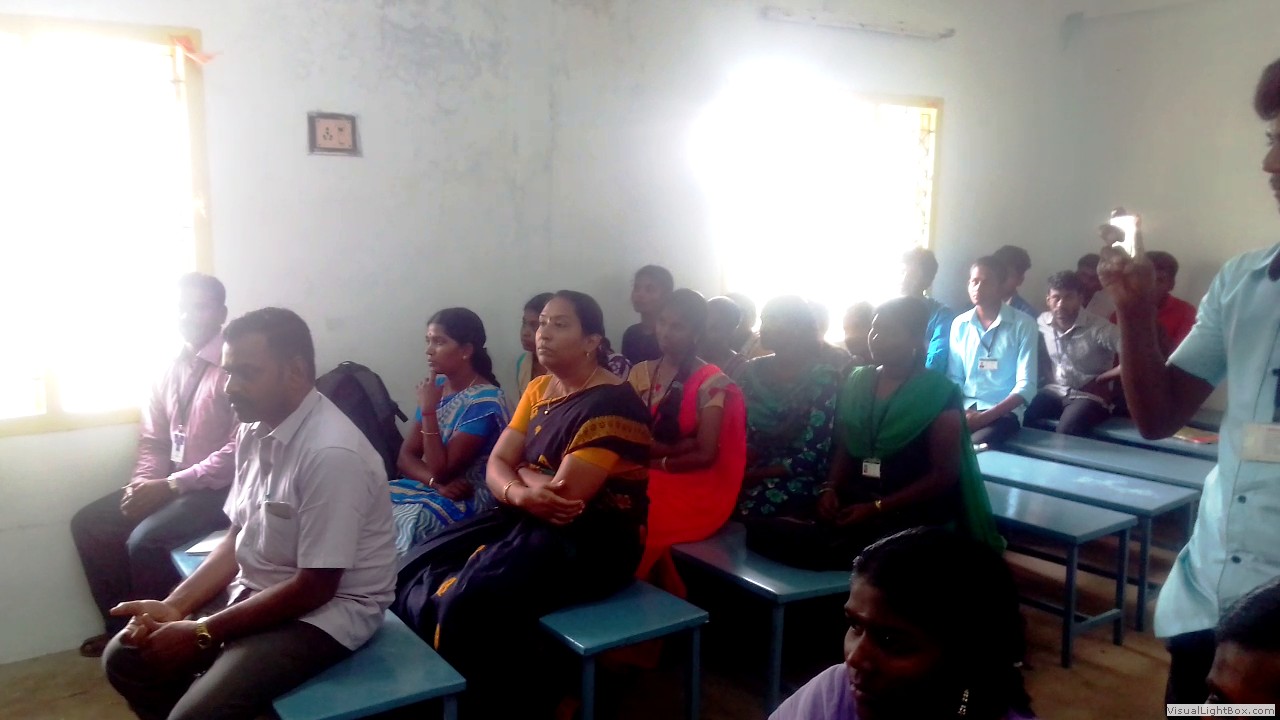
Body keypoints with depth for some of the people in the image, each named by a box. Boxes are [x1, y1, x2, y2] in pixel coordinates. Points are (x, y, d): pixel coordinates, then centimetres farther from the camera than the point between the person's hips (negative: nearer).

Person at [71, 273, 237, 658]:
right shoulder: (172, 370, 10)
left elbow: (238, 452, -23)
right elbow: (153, 440, 15)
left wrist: (170, 486, -22)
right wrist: (142, 484, -5)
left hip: (220, 488, -9)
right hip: (171, 484, 9)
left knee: (145, 540, -26)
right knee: (88, 523, 5)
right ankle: (121, 627, 17)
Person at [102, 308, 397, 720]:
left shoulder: (332, 454, -28)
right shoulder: (255, 431, 1)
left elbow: (314, 588, -24)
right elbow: (237, 539, 10)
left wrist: (203, 634, -17)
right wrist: (173, 606, -4)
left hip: (326, 610, -8)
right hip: (256, 589, 9)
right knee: (125, 658, 7)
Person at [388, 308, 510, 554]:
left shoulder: (485, 401, -16)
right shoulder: (436, 387, 6)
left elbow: (442, 470, -18)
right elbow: (406, 456, 4)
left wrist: (428, 411, -20)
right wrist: (437, 483, -14)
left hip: (467, 500, -6)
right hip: (428, 488, 7)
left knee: (397, 526, -27)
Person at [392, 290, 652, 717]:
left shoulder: (612, 405, -16)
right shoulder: (539, 390, 11)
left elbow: (563, 493, -22)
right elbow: (496, 465, 4)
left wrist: (520, 471, -2)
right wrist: (520, 492, -20)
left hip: (592, 539, -8)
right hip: (531, 520, 9)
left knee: (468, 602, -28)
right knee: (413, 574, -7)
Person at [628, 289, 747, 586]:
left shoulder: (712, 383, -6)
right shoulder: (640, 374, 9)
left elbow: (705, 453, -9)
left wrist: (656, 461, -6)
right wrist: (676, 447, -11)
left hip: (695, 489, -4)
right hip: (646, 481, 4)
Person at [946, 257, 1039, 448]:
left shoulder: (1023, 324, -1)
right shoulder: (959, 324, 11)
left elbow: (1026, 385, -7)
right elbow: (954, 377, 11)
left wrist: (985, 416, -18)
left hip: (1003, 411, -3)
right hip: (965, 409, 3)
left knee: (976, 445, -34)